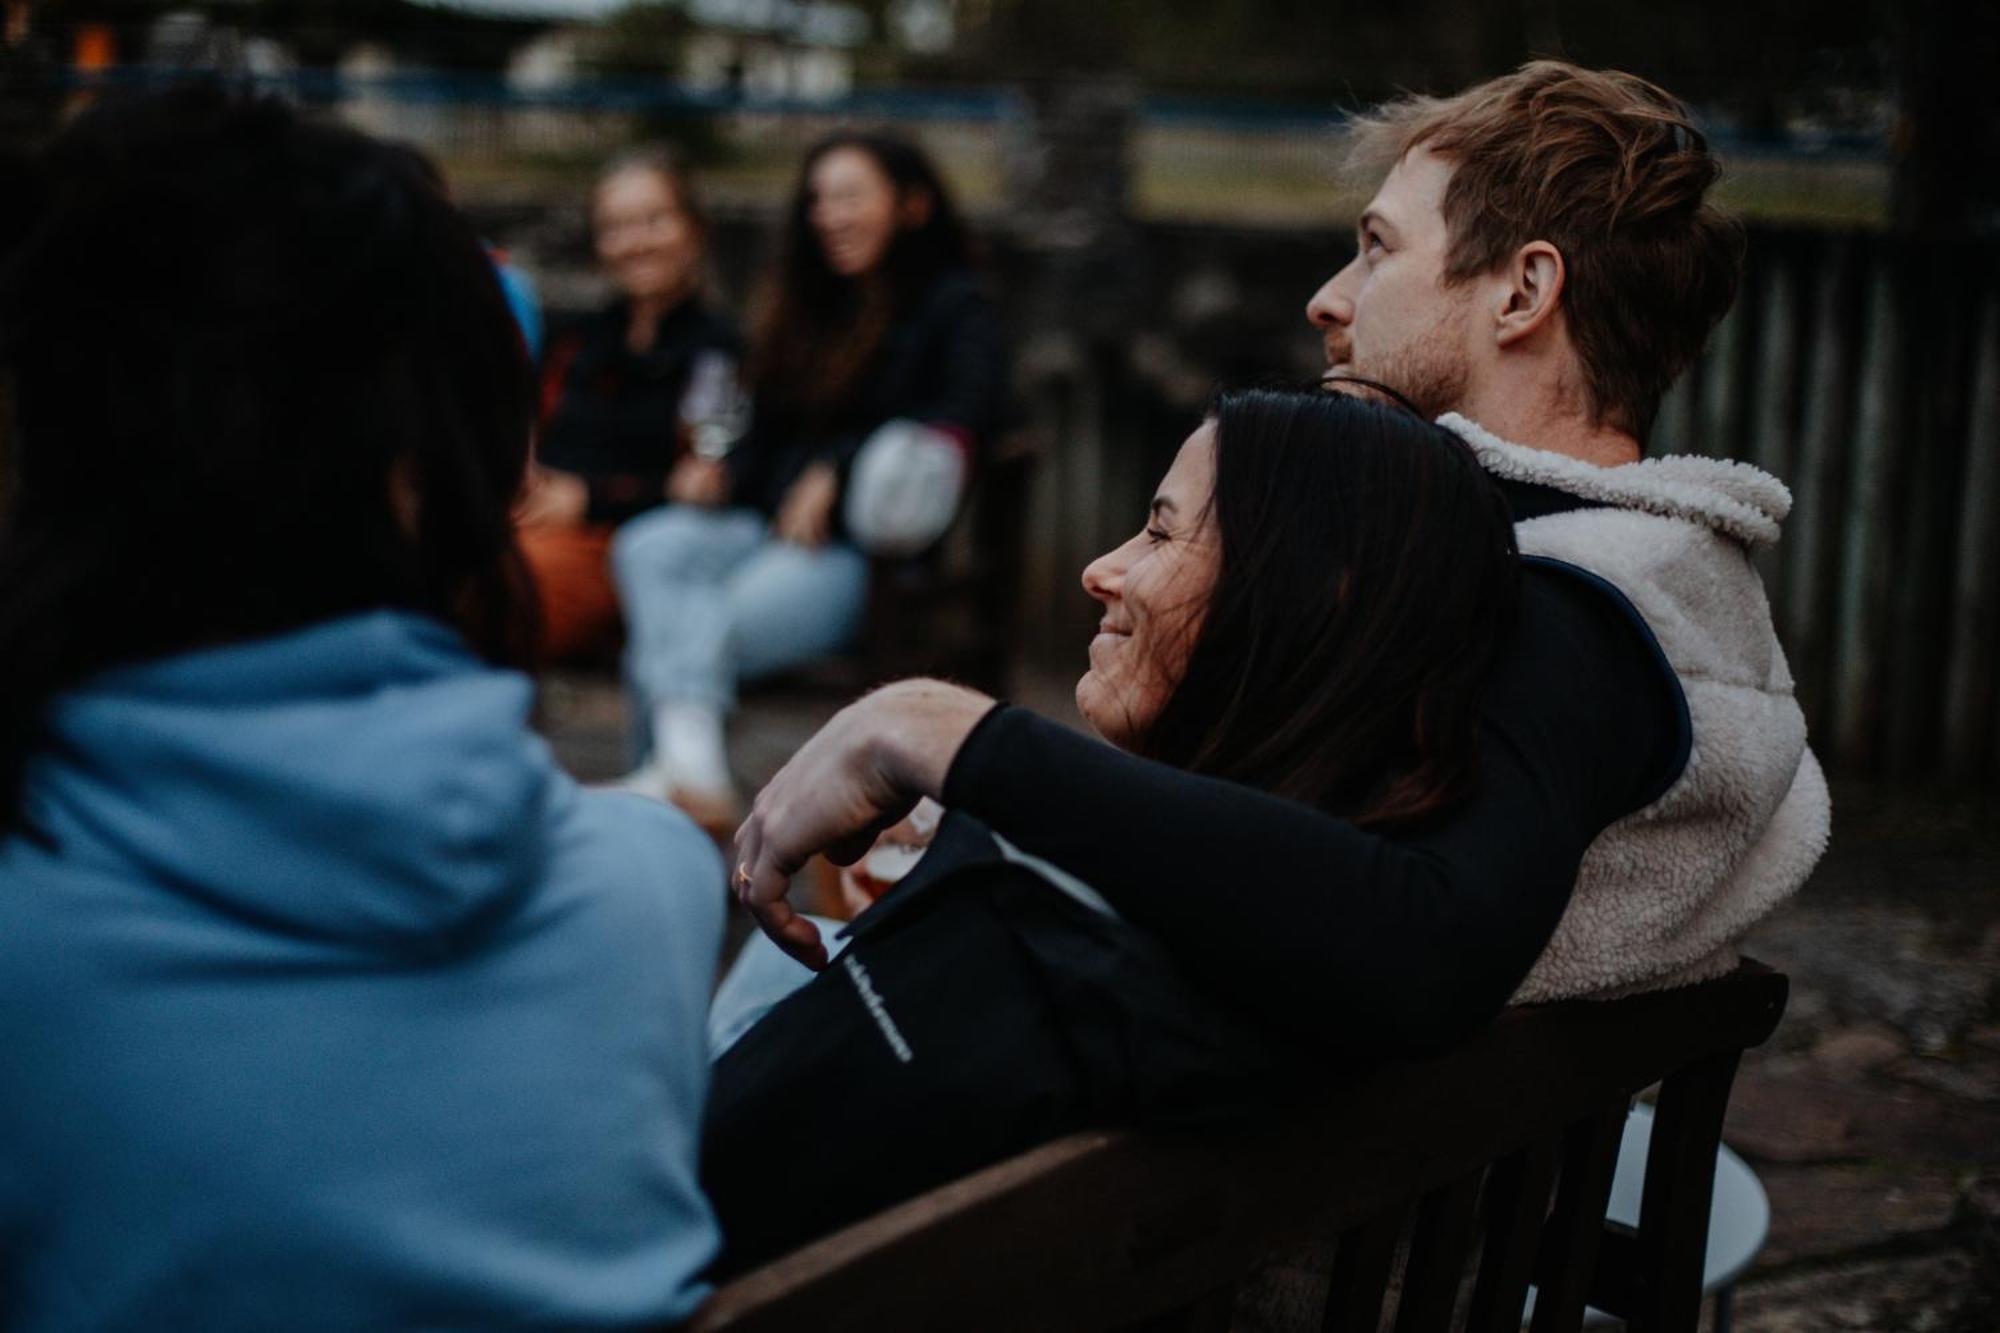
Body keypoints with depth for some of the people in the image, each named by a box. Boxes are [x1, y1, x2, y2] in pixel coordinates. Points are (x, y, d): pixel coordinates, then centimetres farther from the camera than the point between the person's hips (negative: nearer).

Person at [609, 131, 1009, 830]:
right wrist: (722, 474, 3)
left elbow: (969, 413, -14)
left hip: (872, 547, -6)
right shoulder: (807, 310, 28)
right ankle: (693, 765, -42)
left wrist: (838, 472, -20)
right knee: (649, 545, -28)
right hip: (770, 528, 6)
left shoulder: (957, 308, 5)